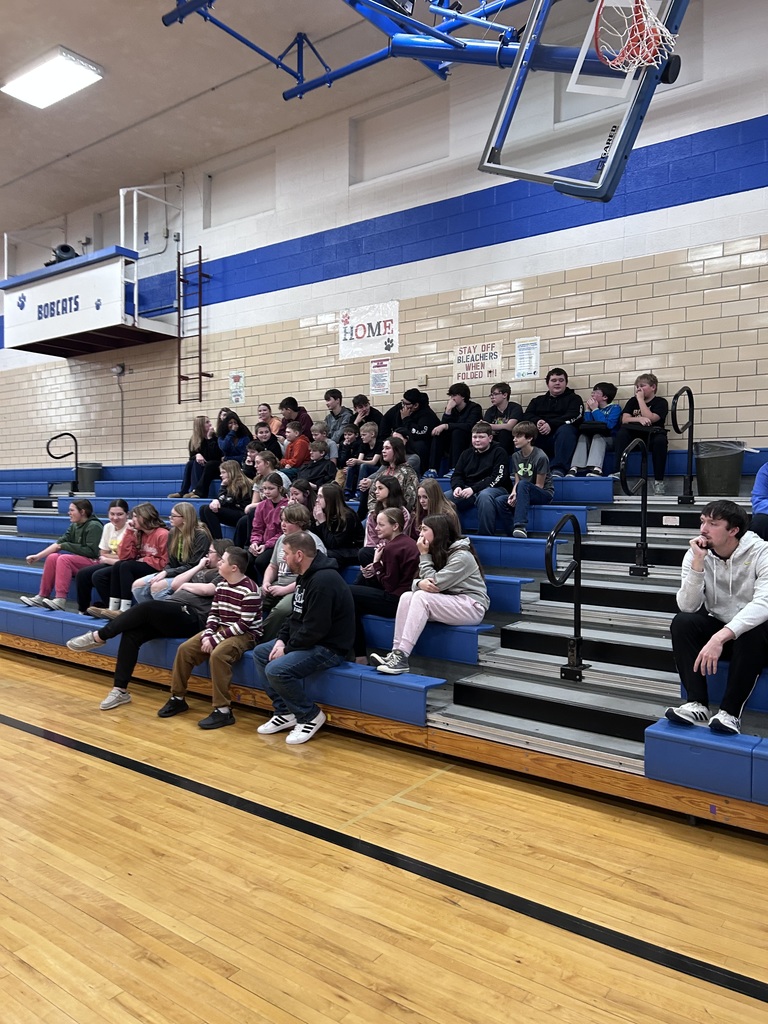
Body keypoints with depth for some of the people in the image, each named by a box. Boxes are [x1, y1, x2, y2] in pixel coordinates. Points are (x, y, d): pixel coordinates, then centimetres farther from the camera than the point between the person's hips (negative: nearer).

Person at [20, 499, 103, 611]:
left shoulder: (94, 526, -11)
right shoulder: (74, 526, 13)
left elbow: (91, 551, -18)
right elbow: (59, 543, 7)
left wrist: (66, 546, -11)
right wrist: (37, 556, -2)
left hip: (94, 562, -8)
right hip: (79, 560, 8)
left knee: (64, 559, -26)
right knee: (52, 557, -8)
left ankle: (60, 600, -31)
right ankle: (42, 597, -7)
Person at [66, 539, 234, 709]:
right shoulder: (202, 570, 30)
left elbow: (206, 590, -13)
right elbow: (174, 585, 20)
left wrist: (185, 586, 5)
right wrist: (198, 566, 18)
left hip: (192, 618, -8)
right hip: (171, 614, 8)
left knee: (145, 608, -30)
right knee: (131, 634, -16)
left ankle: (98, 636, -14)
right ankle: (120, 690, -12)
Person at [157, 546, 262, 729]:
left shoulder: (250, 590, -19)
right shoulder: (222, 585, 7)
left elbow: (244, 624, -22)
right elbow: (213, 613, 9)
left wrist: (215, 639, -23)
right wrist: (207, 635, -10)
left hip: (245, 634, -8)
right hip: (221, 629, 9)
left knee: (217, 654, -35)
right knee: (185, 649, -6)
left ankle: (223, 710, -28)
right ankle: (178, 698, 9)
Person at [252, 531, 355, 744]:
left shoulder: (323, 581, -25)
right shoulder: (305, 576, 8)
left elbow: (315, 629, -26)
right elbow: (296, 616, 17)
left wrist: (287, 649, -16)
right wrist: (282, 639, 2)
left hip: (329, 647, -11)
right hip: (306, 640, 11)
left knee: (276, 670, -25)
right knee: (260, 653, 11)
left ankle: (311, 716, -4)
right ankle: (285, 712, 12)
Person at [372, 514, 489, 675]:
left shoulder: (462, 556, -16)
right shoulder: (437, 552, 11)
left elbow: (435, 583, -21)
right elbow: (425, 583, 3)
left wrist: (424, 555, -14)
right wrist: (420, 583, -22)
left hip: (472, 606, -8)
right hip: (447, 603, 8)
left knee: (422, 597, -29)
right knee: (407, 597, -16)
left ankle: (402, 657, -33)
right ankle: (396, 653, -26)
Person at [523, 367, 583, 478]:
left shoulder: (573, 398, 17)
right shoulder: (538, 400, 28)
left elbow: (573, 416, -3)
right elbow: (527, 415, 11)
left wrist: (551, 425, -18)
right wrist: (537, 422, -13)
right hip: (539, 437, 3)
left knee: (565, 430, -36)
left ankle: (559, 469, -44)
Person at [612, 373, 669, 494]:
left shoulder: (661, 402, 1)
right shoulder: (632, 401, 14)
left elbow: (650, 419, -17)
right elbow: (624, 419, -2)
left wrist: (640, 399, -11)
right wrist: (639, 419, -21)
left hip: (652, 436, -2)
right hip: (634, 436, 3)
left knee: (660, 440, -36)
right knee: (621, 433, -29)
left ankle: (659, 481, -28)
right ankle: (617, 472, -33)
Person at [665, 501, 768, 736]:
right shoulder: (695, 554, -9)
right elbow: (687, 607, -18)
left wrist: (720, 637, -45)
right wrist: (698, 563, -29)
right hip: (716, 627, 4)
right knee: (682, 622, -24)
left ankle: (731, 712, -28)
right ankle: (697, 705, -26)